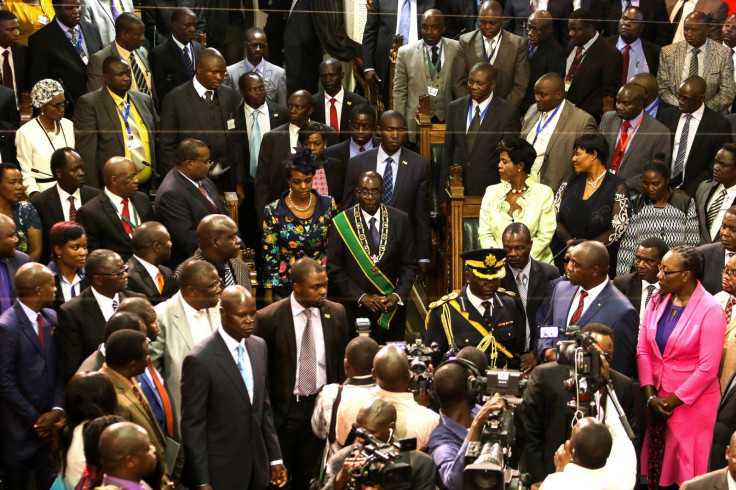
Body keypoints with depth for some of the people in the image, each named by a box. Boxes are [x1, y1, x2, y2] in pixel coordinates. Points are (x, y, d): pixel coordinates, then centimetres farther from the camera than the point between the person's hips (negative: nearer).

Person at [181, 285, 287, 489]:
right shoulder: (200, 359, -16)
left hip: (257, 467, 6)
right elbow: (192, 424, -13)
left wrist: (275, 457, 11)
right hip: (221, 472, -6)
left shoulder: (259, 347, 4)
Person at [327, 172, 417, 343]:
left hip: (392, 307, 2)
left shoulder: (400, 220, 2)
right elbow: (334, 269, -4)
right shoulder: (341, 223, -4)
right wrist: (361, 296, -12)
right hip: (354, 308, -2)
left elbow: (409, 264, 5)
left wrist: (398, 295, -9)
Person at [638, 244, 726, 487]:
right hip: (657, 400, 5)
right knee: (656, 466, 7)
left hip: (691, 404, -5)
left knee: (687, 471, 1)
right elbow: (643, 350, 4)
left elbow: (708, 369, -15)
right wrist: (650, 396, -5)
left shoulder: (710, 311, -13)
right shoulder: (658, 302, 3)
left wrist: (673, 402, -11)